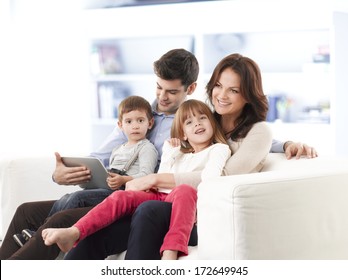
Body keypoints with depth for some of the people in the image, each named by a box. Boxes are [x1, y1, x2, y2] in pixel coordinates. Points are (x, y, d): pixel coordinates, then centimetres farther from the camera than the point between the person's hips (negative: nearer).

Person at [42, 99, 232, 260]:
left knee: (184, 190, -40)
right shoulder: (178, 153, 33)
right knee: (122, 197, -22)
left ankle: (170, 253, -58)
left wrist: (165, 179, -4)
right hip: (159, 196, 5)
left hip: (179, 201, -5)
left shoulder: (219, 149, 14)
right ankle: (74, 232, -42)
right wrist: (171, 154, 15)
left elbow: (209, 179, -6)